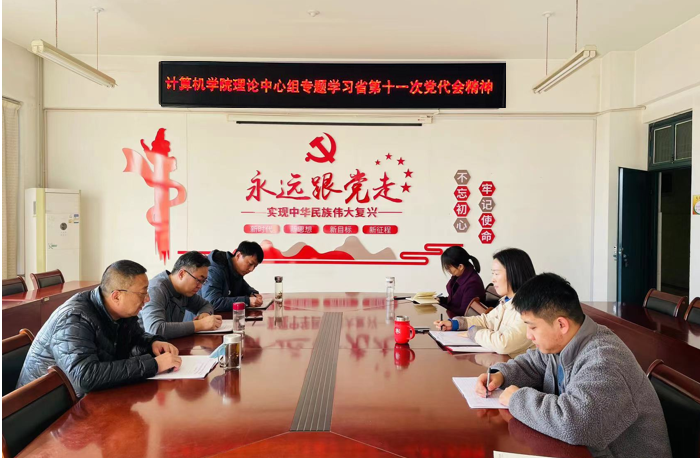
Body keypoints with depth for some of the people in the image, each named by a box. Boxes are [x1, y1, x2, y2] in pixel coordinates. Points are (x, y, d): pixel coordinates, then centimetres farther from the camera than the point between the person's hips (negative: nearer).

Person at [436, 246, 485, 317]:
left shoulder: (472, 284, -25)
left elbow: (464, 312, -21)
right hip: (455, 318, 8)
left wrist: (442, 304, -16)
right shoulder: (459, 275, 0)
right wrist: (441, 300, -2)